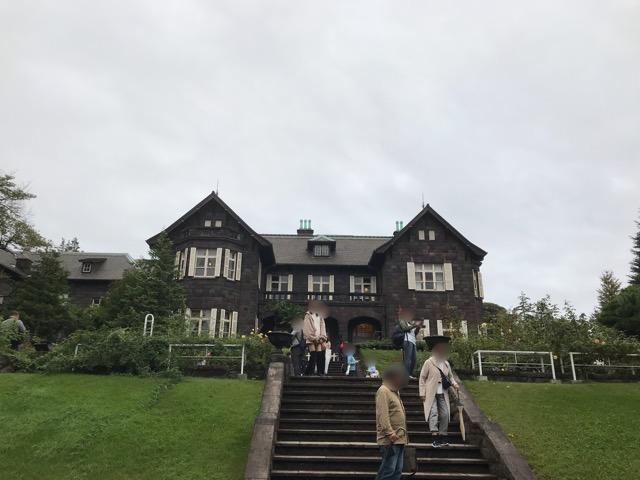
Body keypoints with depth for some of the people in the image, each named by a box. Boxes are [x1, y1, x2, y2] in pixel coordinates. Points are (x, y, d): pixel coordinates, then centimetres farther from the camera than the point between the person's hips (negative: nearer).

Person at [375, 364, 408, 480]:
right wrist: (390, 433, -25)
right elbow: (382, 414, -20)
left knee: (397, 471, 12)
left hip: (399, 438, 10)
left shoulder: (395, 391, 19)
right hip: (390, 439, -10)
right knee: (388, 469, -8)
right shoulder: (383, 391, -12)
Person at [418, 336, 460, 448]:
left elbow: (450, 376, 23)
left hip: (443, 394, 6)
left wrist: (454, 383, 0)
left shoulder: (446, 364, 11)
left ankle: (443, 437, 11)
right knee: (433, 414, -13)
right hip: (431, 394, -5)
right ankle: (435, 438, -15)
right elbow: (422, 378, -5)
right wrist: (422, 393, -10)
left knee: (445, 414, 2)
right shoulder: (429, 362, -6)